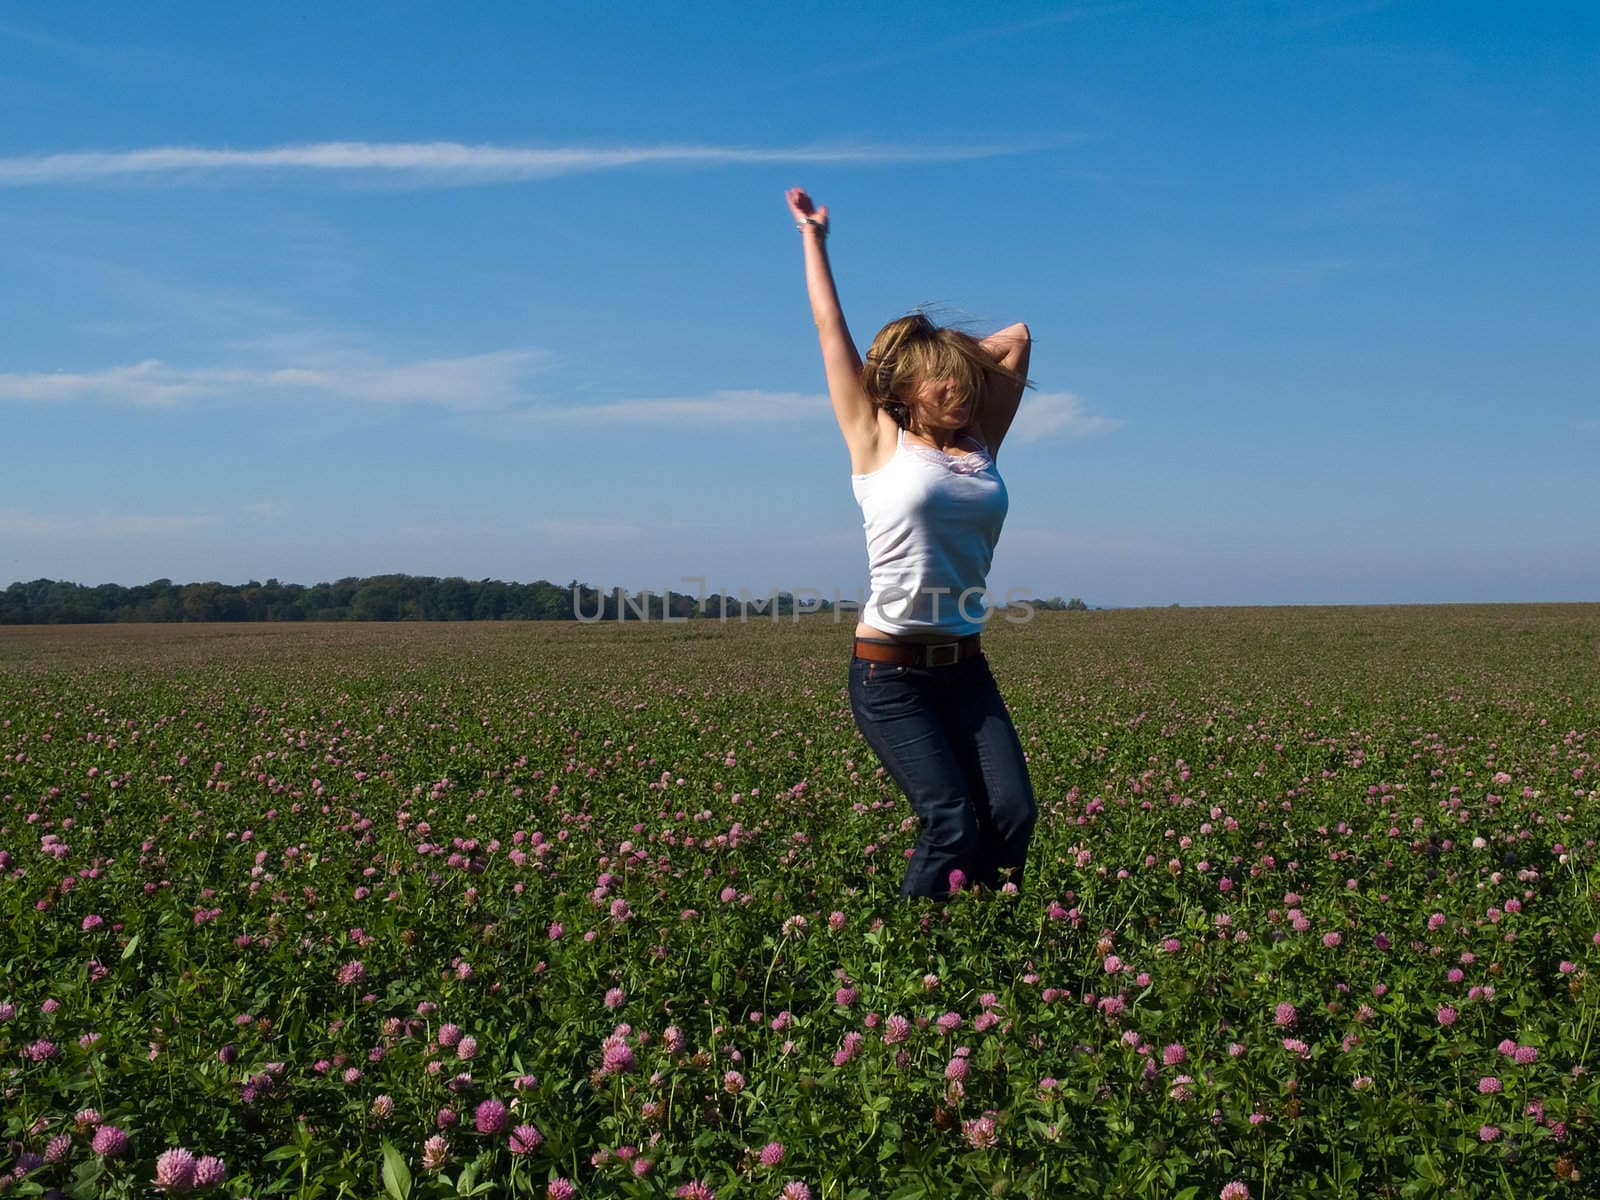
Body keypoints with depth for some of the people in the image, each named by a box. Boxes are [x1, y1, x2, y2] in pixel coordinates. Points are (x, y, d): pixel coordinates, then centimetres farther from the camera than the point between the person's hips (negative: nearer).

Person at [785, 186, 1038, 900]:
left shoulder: (981, 445, 12)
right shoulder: (878, 443, 1)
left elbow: (1014, 339, 20)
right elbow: (831, 327, 6)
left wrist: (946, 345, 19)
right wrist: (812, 236, 16)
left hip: (965, 670, 5)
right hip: (889, 672, -5)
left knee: (1013, 812, -9)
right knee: (952, 822, -13)